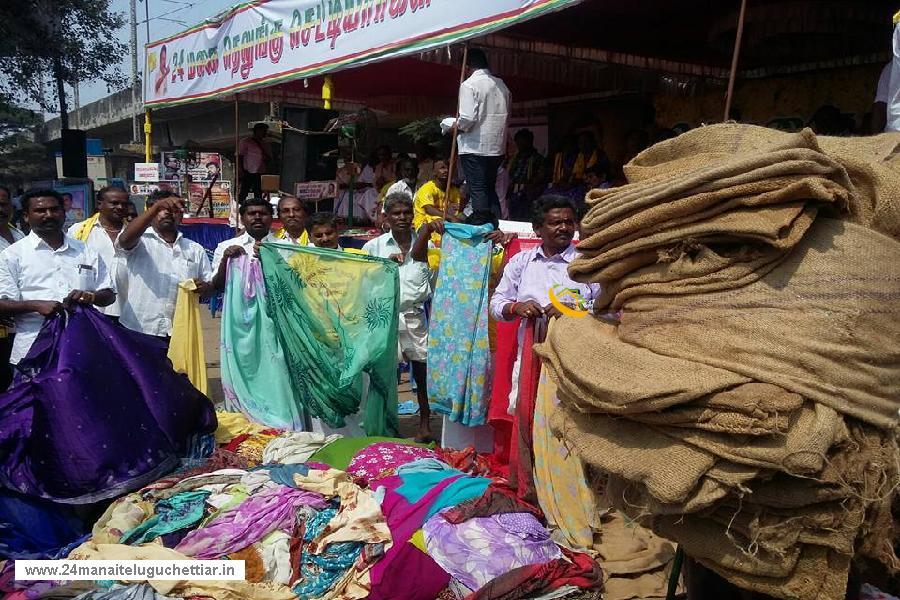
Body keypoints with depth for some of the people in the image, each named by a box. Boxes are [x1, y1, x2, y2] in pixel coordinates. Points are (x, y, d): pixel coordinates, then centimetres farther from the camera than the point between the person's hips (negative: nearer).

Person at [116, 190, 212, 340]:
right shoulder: (141, 241, 3)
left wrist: (204, 287, -12)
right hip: (138, 332, -3)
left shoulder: (195, 249, 14)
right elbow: (125, 239, -21)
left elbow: (211, 286, 13)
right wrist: (156, 207, -29)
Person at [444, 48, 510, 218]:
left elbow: (468, 118, -20)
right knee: (490, 189, 17)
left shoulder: (469, 84, -10)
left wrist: (456, 127, 0)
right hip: (497, 147, 7)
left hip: (475, 148, -7)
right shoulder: (501, 84, 10)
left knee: (478, 191, 0)